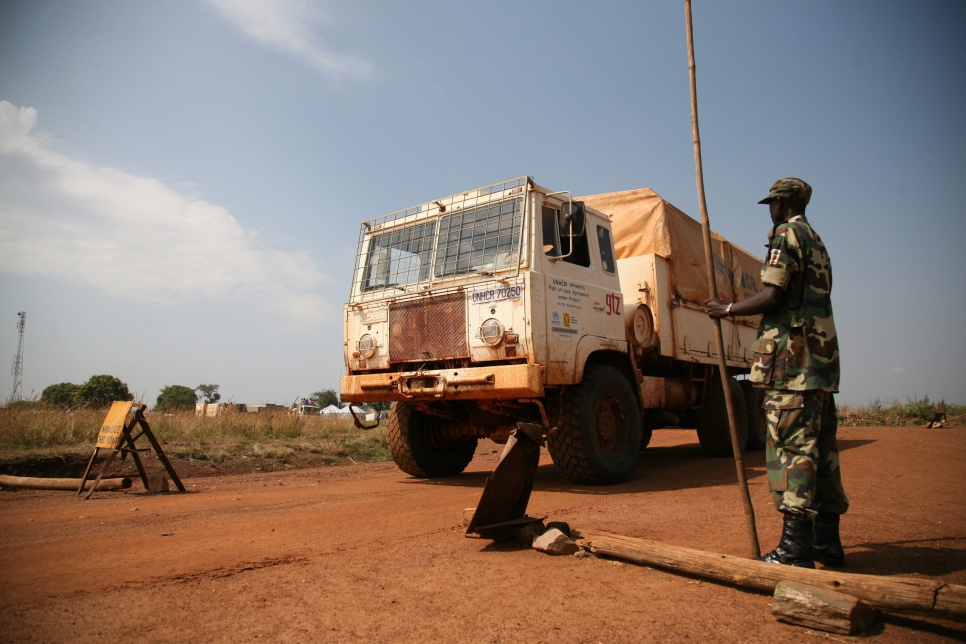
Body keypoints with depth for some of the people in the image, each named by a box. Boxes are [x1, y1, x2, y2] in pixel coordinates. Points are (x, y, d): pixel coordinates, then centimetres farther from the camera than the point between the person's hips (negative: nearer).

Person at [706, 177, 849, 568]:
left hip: (792, 357, -9)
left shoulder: (786, 234, -5)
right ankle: (827, 543, 19)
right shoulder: (817, 242, 24)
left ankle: (795, 550, -7)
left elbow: (771, 297, -16)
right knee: (820, 450, 11)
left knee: (792, 448, -10)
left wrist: (727, 309, -3)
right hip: (822, 358, 10)